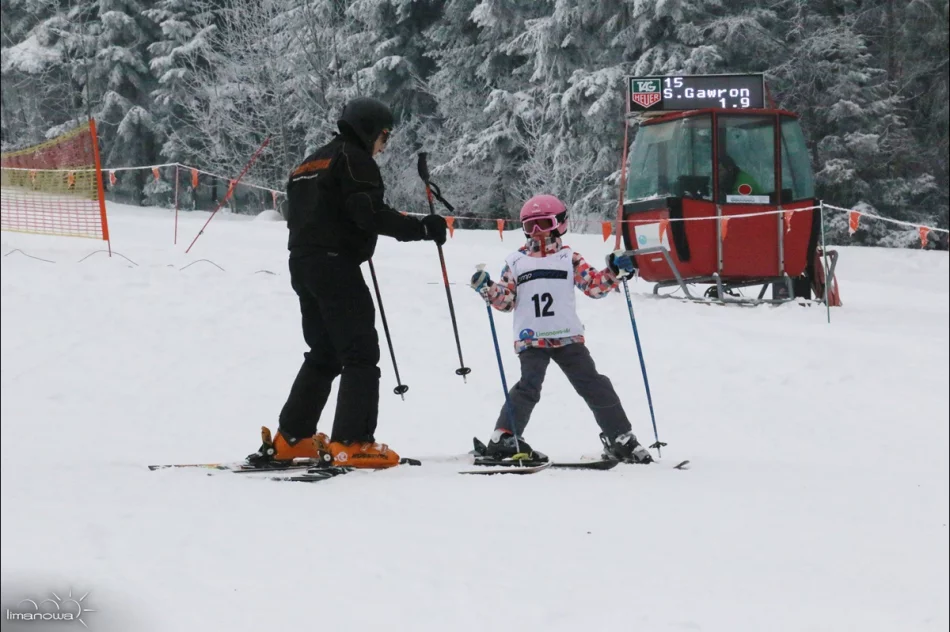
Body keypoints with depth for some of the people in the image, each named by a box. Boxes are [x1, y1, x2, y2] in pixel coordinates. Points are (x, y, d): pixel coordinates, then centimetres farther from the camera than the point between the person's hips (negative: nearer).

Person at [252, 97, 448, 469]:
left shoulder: (310, 163, 22)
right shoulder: (352, 159, -6)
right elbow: (369, 212, -19)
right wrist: (420, 229, -18)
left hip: (302, 266, 9)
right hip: (335, 266, -9)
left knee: (324, 355, 18)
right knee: (361, 354, -8)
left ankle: (291, 438, 19)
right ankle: (351, 443, -17)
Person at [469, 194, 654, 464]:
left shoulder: (569, 259, 9)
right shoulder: (516, 262, 11)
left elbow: (594, 286, 2)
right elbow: (506, 301, 9)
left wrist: (614, 272, -14)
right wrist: (488, 290, -8)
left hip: (568, 337, 1)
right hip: (531, 340, -1)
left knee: (593, 385, 0)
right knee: (529, 385, -20)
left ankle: (620, 438, 9)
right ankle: (504, 437, -11)